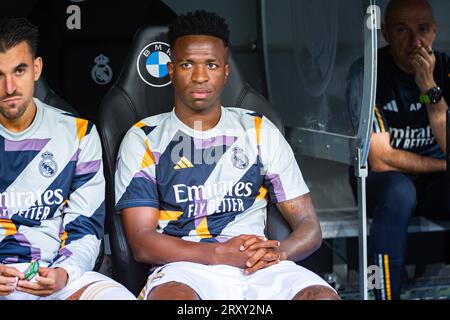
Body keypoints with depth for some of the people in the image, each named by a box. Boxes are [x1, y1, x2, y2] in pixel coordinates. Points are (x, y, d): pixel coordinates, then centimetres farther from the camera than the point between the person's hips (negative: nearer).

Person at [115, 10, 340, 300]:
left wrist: (278, 252, -12)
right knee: (172, 298, -39)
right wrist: (221, 253, -16)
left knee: (324, 297, -30)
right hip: (184, 268, -2)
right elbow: (142, 243, -2)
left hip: (259, 268, 3)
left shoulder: (259, 132, 15)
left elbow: (309, 227, 13)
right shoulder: (144, 140, 9)